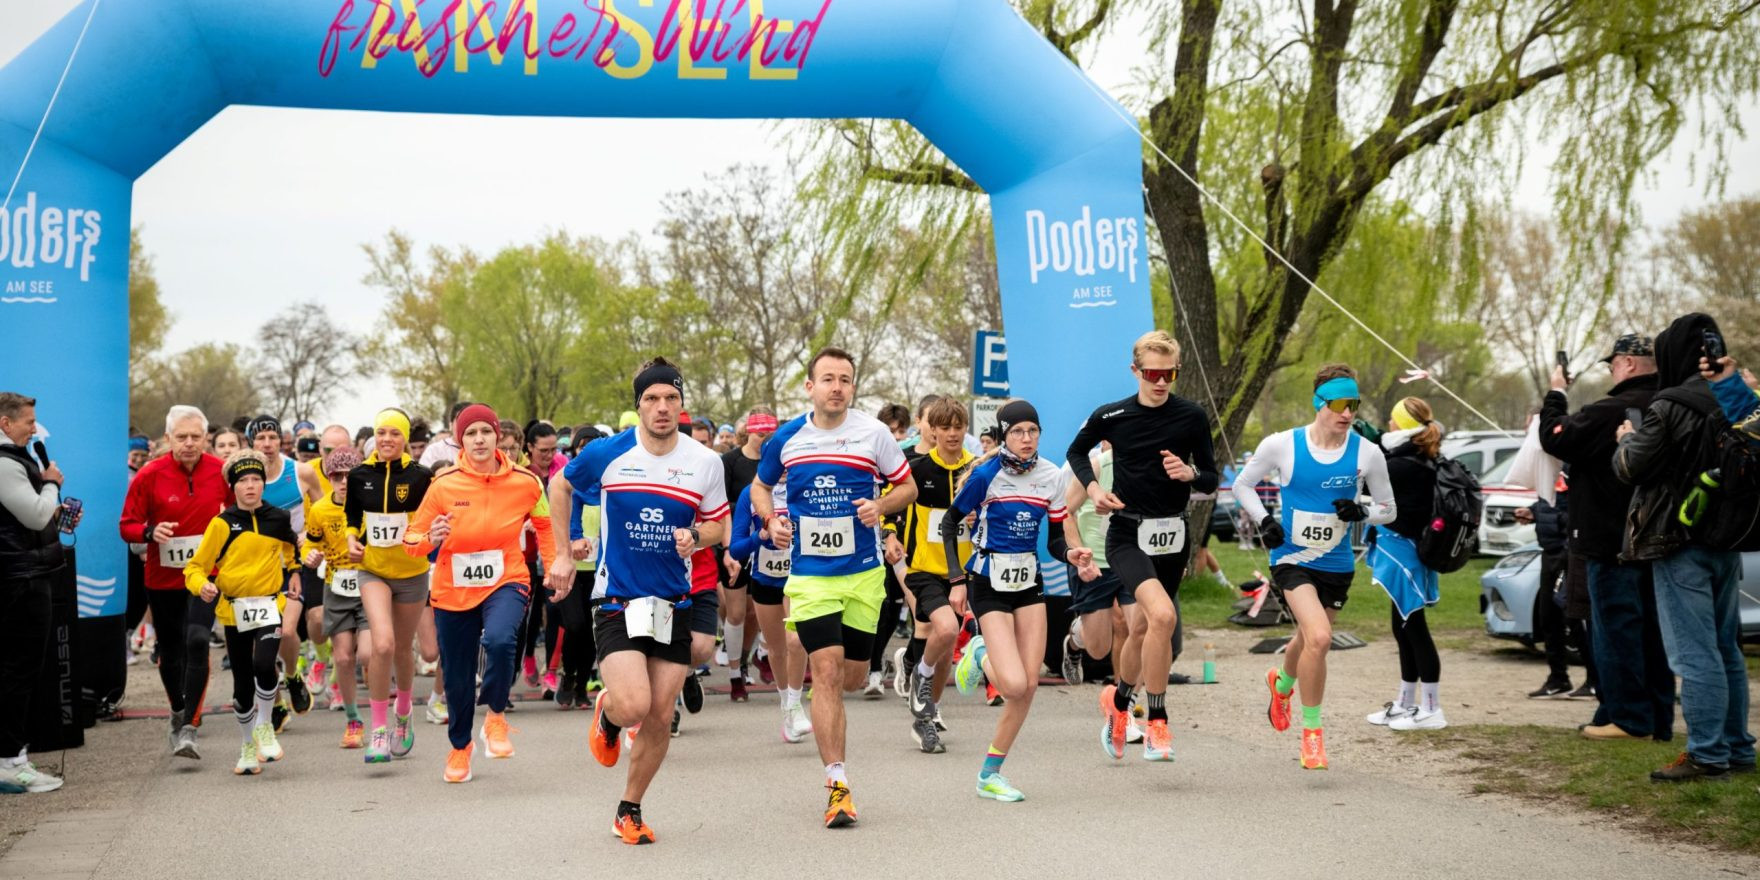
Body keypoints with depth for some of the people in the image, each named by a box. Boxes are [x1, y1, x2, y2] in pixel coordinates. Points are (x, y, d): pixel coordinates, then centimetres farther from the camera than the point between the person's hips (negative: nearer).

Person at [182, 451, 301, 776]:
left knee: (264, 665, -24)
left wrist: (292, 575, 17)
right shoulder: (222, 524, -4)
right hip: (234, 610, 0)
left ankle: (264, 726, 0)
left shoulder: (278, 519, 3)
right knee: (242, 683, 7)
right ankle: (249, 746, 28)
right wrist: (202, 585, -22)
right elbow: (195, 566, -4)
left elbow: (291, 549, 25)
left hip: (270, 606, 0)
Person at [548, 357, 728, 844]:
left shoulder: (705, 462, -3)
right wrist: (563, 556, 10)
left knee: (660, 718, 4)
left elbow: (719, 524, 9)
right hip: (617, 601, -2)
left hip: (675, 603, 3)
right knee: (633, 706, -19)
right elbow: (559, 486, 12)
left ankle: (629, 810, 24)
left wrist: (695, 536, -15)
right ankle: (606, 714, 19)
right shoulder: (607, 453, -7)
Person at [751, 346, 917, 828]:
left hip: (863, 574, 1)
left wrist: (881, 506, -13)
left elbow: (907, 486, 7)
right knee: (827, 672, -12)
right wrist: (771, 519, -4)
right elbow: (760, 487, 17)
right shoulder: (787, 438, 1)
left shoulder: (873, 433, -2)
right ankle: (838, 786, -10)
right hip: (810, 575, -1)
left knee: (853, 677, 6)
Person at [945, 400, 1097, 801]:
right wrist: (957, 577, -9)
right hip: (989, 584, -5)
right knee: (1014, 685, -18)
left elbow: (1056, 540, 6)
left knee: (1030, 685, 0)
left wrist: (1072, 556, -16)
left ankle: (990, 774, 14)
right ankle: (979, 658, 18)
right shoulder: (986, 474, -13)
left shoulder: (1051, 477, 0)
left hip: (1029, 583, 5)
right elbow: (950, 522, -2)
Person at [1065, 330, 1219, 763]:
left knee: (1148, 625, 13)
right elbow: (1076, 452, 15)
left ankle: (1119, 699, 41)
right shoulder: (1112, 416, -4)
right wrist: (1093, 487, -2)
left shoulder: (1192, 417, -2)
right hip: (1127, 534, -3)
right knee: (1163, 615, -26)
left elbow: (1212, 480, 4)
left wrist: (1191, 473, -18)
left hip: (1172, 534, 3)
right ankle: (1156, 722, -15)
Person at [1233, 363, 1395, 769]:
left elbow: (1389, 509, 5)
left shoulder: (1368, 453, -7)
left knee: (1309, 639, 21)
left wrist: (1362, 511, -17)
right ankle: (1311, 731, -7)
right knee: (1319, 637, -24)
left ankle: (1282, 683, 58)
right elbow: (1242, 484, 5)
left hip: (1337, 565, 4)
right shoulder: (1281, 445, -11)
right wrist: (1264, 520, -11)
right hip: (1292, 559, -4)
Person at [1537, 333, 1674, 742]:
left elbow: (1557, 439, -14)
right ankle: (1659, 719, 16)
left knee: (1616, 629, -2)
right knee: (1650, 631, 12)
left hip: (1612, 541, -8)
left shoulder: (1613, 411, -21)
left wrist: (1556, 395, -1)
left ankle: (1628, 718, -1)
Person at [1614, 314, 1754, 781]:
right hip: (1727, 542, 8)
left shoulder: (1670, 408, -16)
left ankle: (1707, 756, -6)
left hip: (1681, 544, -8)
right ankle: (1737, 748, 21)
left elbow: (1630, 468, -11)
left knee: (1694, 654, -6)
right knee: (1726, 650, 16)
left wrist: (1628, 439, 10)